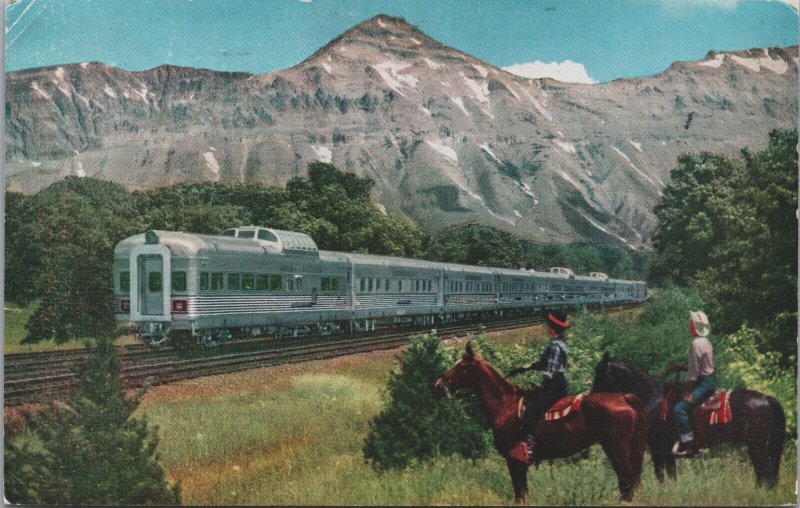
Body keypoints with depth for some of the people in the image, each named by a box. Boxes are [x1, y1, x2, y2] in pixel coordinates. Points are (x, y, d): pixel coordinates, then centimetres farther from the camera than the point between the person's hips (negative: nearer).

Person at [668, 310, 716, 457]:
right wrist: (679, 368, 17)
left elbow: (693, 371, -17)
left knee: (679, 408, -20)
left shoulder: (696, 344, -17)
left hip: (703, 382, -11)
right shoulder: (706, 342, 13)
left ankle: (687, 444, -22)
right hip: (710, 380, 11)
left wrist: (688, 392, -14)